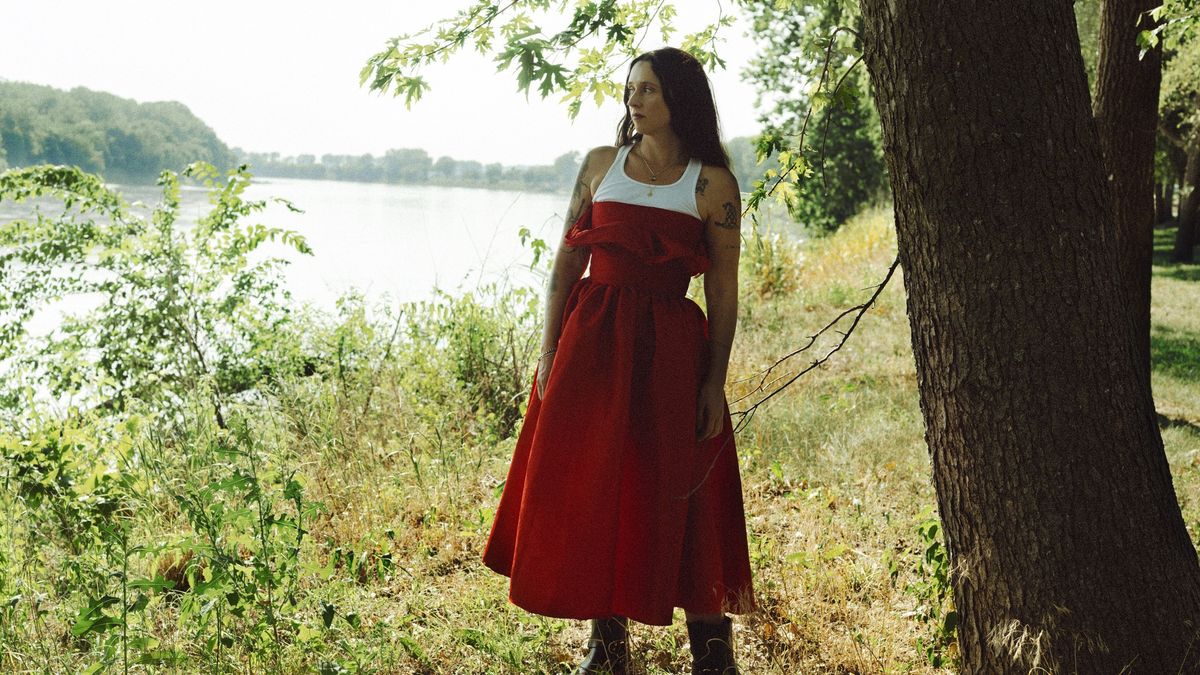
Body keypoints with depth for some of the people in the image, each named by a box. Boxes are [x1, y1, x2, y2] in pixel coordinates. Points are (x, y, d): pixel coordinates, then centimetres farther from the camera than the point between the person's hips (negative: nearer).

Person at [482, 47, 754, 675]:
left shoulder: (713, 185, 0)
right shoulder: (601, 165, 8)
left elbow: (723, 291, -1)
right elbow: (566, 261, 8)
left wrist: (715, 382, -6)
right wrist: (548, 352, 1)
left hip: (669, 349, -3)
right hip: (591, 340, 3)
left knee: (676, 495, 0)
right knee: (586, 489, 4)